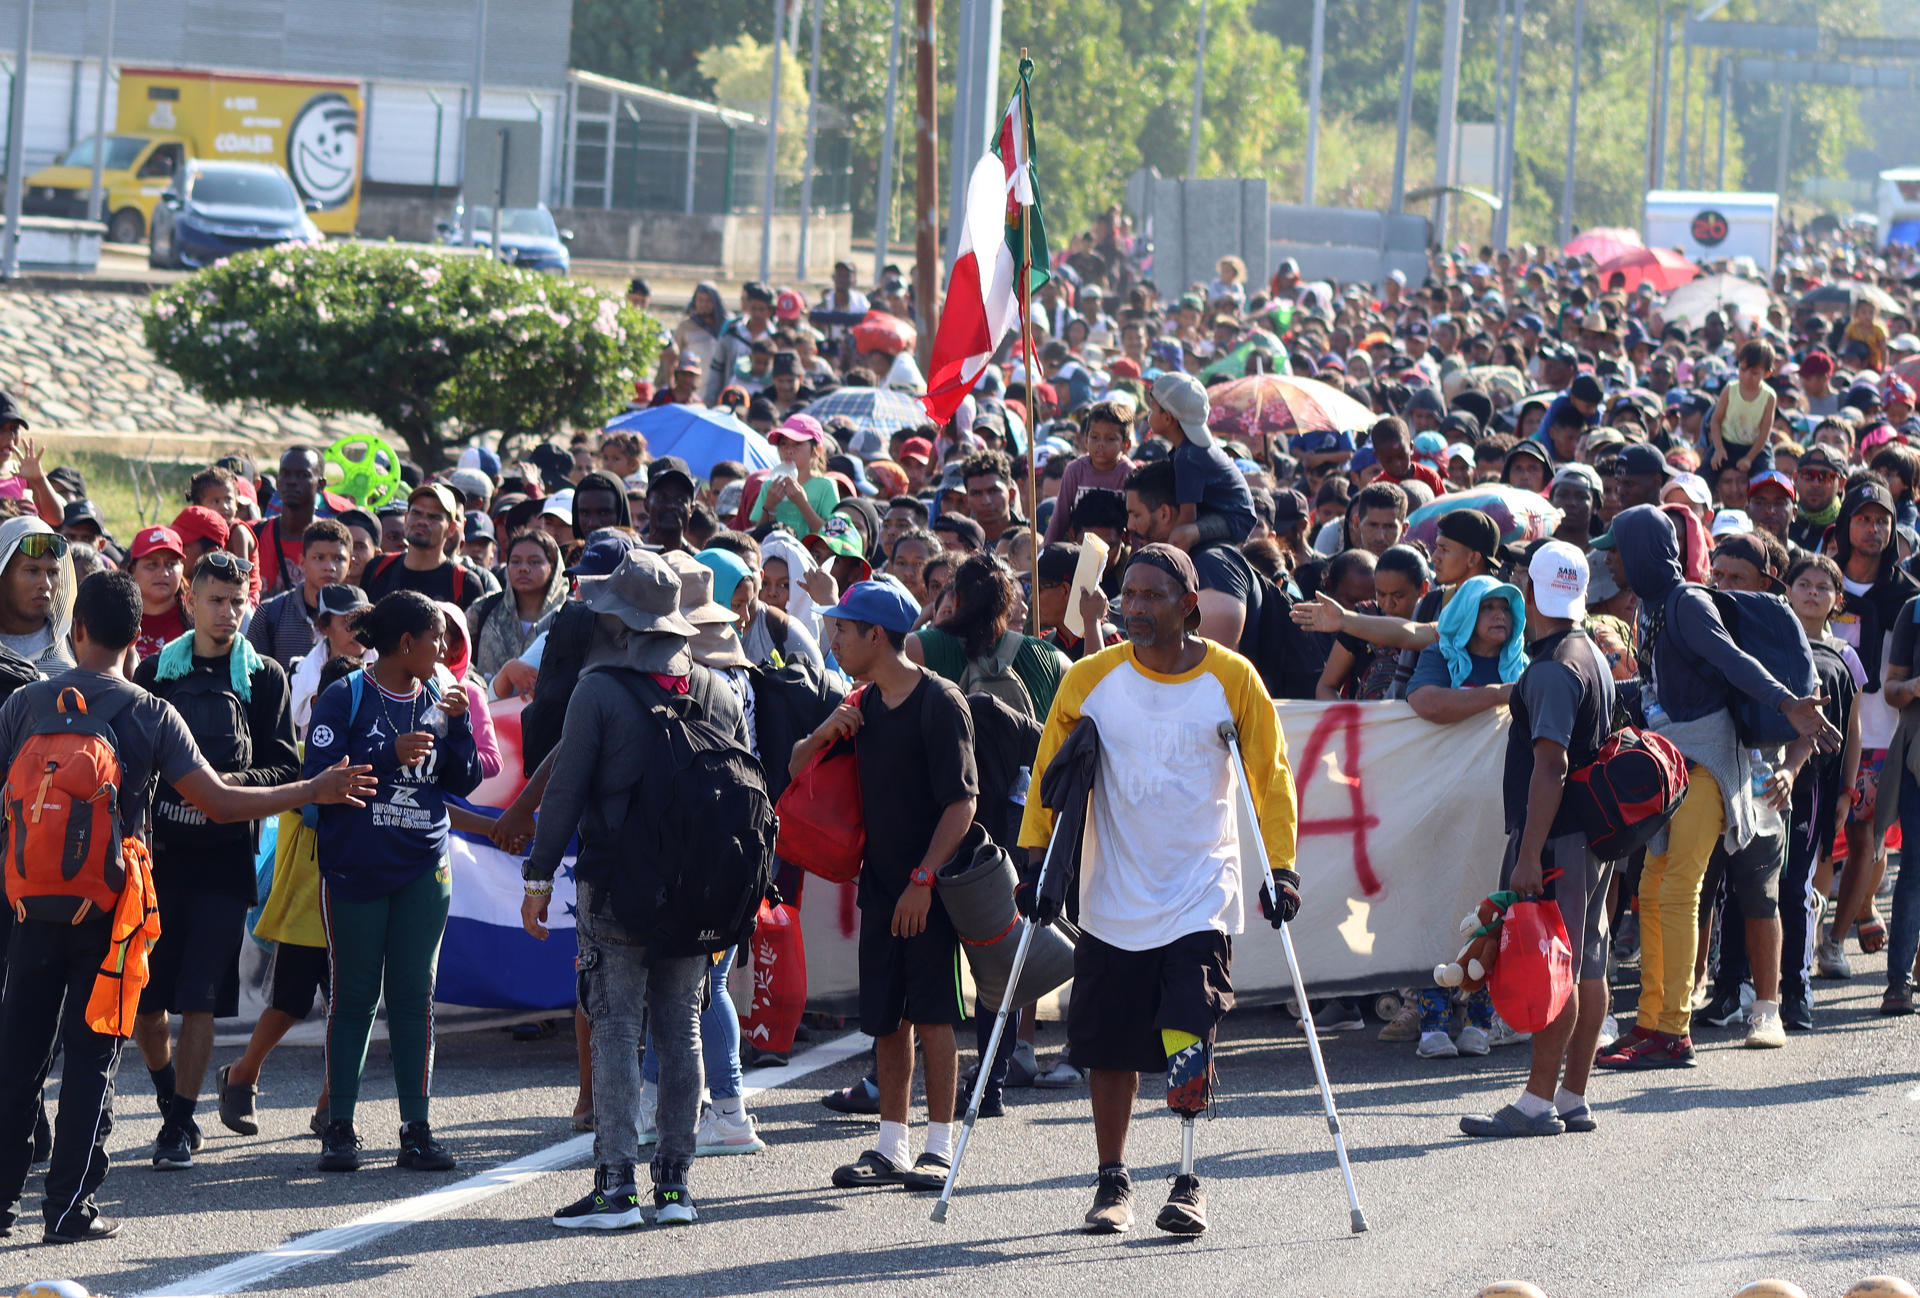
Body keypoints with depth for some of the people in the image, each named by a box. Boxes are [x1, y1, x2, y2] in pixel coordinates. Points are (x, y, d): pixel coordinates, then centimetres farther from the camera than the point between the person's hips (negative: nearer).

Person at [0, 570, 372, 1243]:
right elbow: (220, 802, -7)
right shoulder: (152, 715, -5)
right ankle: (70, 1207, 0)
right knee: (91, 1056, 3)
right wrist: (315, 791, 3)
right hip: (109, 906, -1)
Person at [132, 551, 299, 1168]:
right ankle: (171, 1094, 26)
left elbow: (285, 769, 2)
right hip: (156, 850, 2)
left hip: (224, 855, -2)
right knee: (141, 995, 2)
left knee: (199, 998, -6)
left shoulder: (264, 678, 5)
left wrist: (229, 783, -15)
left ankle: (180, 1125, 2)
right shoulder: (155, 671, 8)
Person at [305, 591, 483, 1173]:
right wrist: (390, 757, -19)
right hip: (354, 866, -4)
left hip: (423, 869, 4)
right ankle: (339, 1128, 8)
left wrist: (457, 724, -6)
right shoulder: (344, 699, -5)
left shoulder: (435, 703, 9)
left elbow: (464, 782, 7)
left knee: (414, 996, 3)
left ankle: (417, 1130, 5)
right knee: (354, 996, 1)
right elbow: (321, 775, -13)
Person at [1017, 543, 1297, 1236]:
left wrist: (1281, 868, -4)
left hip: (1202, 896, -2)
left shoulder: (1232, 679, -2)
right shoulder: (1090, 680, 1)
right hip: (1113, 899, 2)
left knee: (1187, 1041, -15)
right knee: (1110, 1048, 6)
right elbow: (1050, 775, 10)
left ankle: (1189, 1183, -6)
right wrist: (1036, 861, 3)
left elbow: (1270, 779, 4)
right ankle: (1113, 1181, 20)